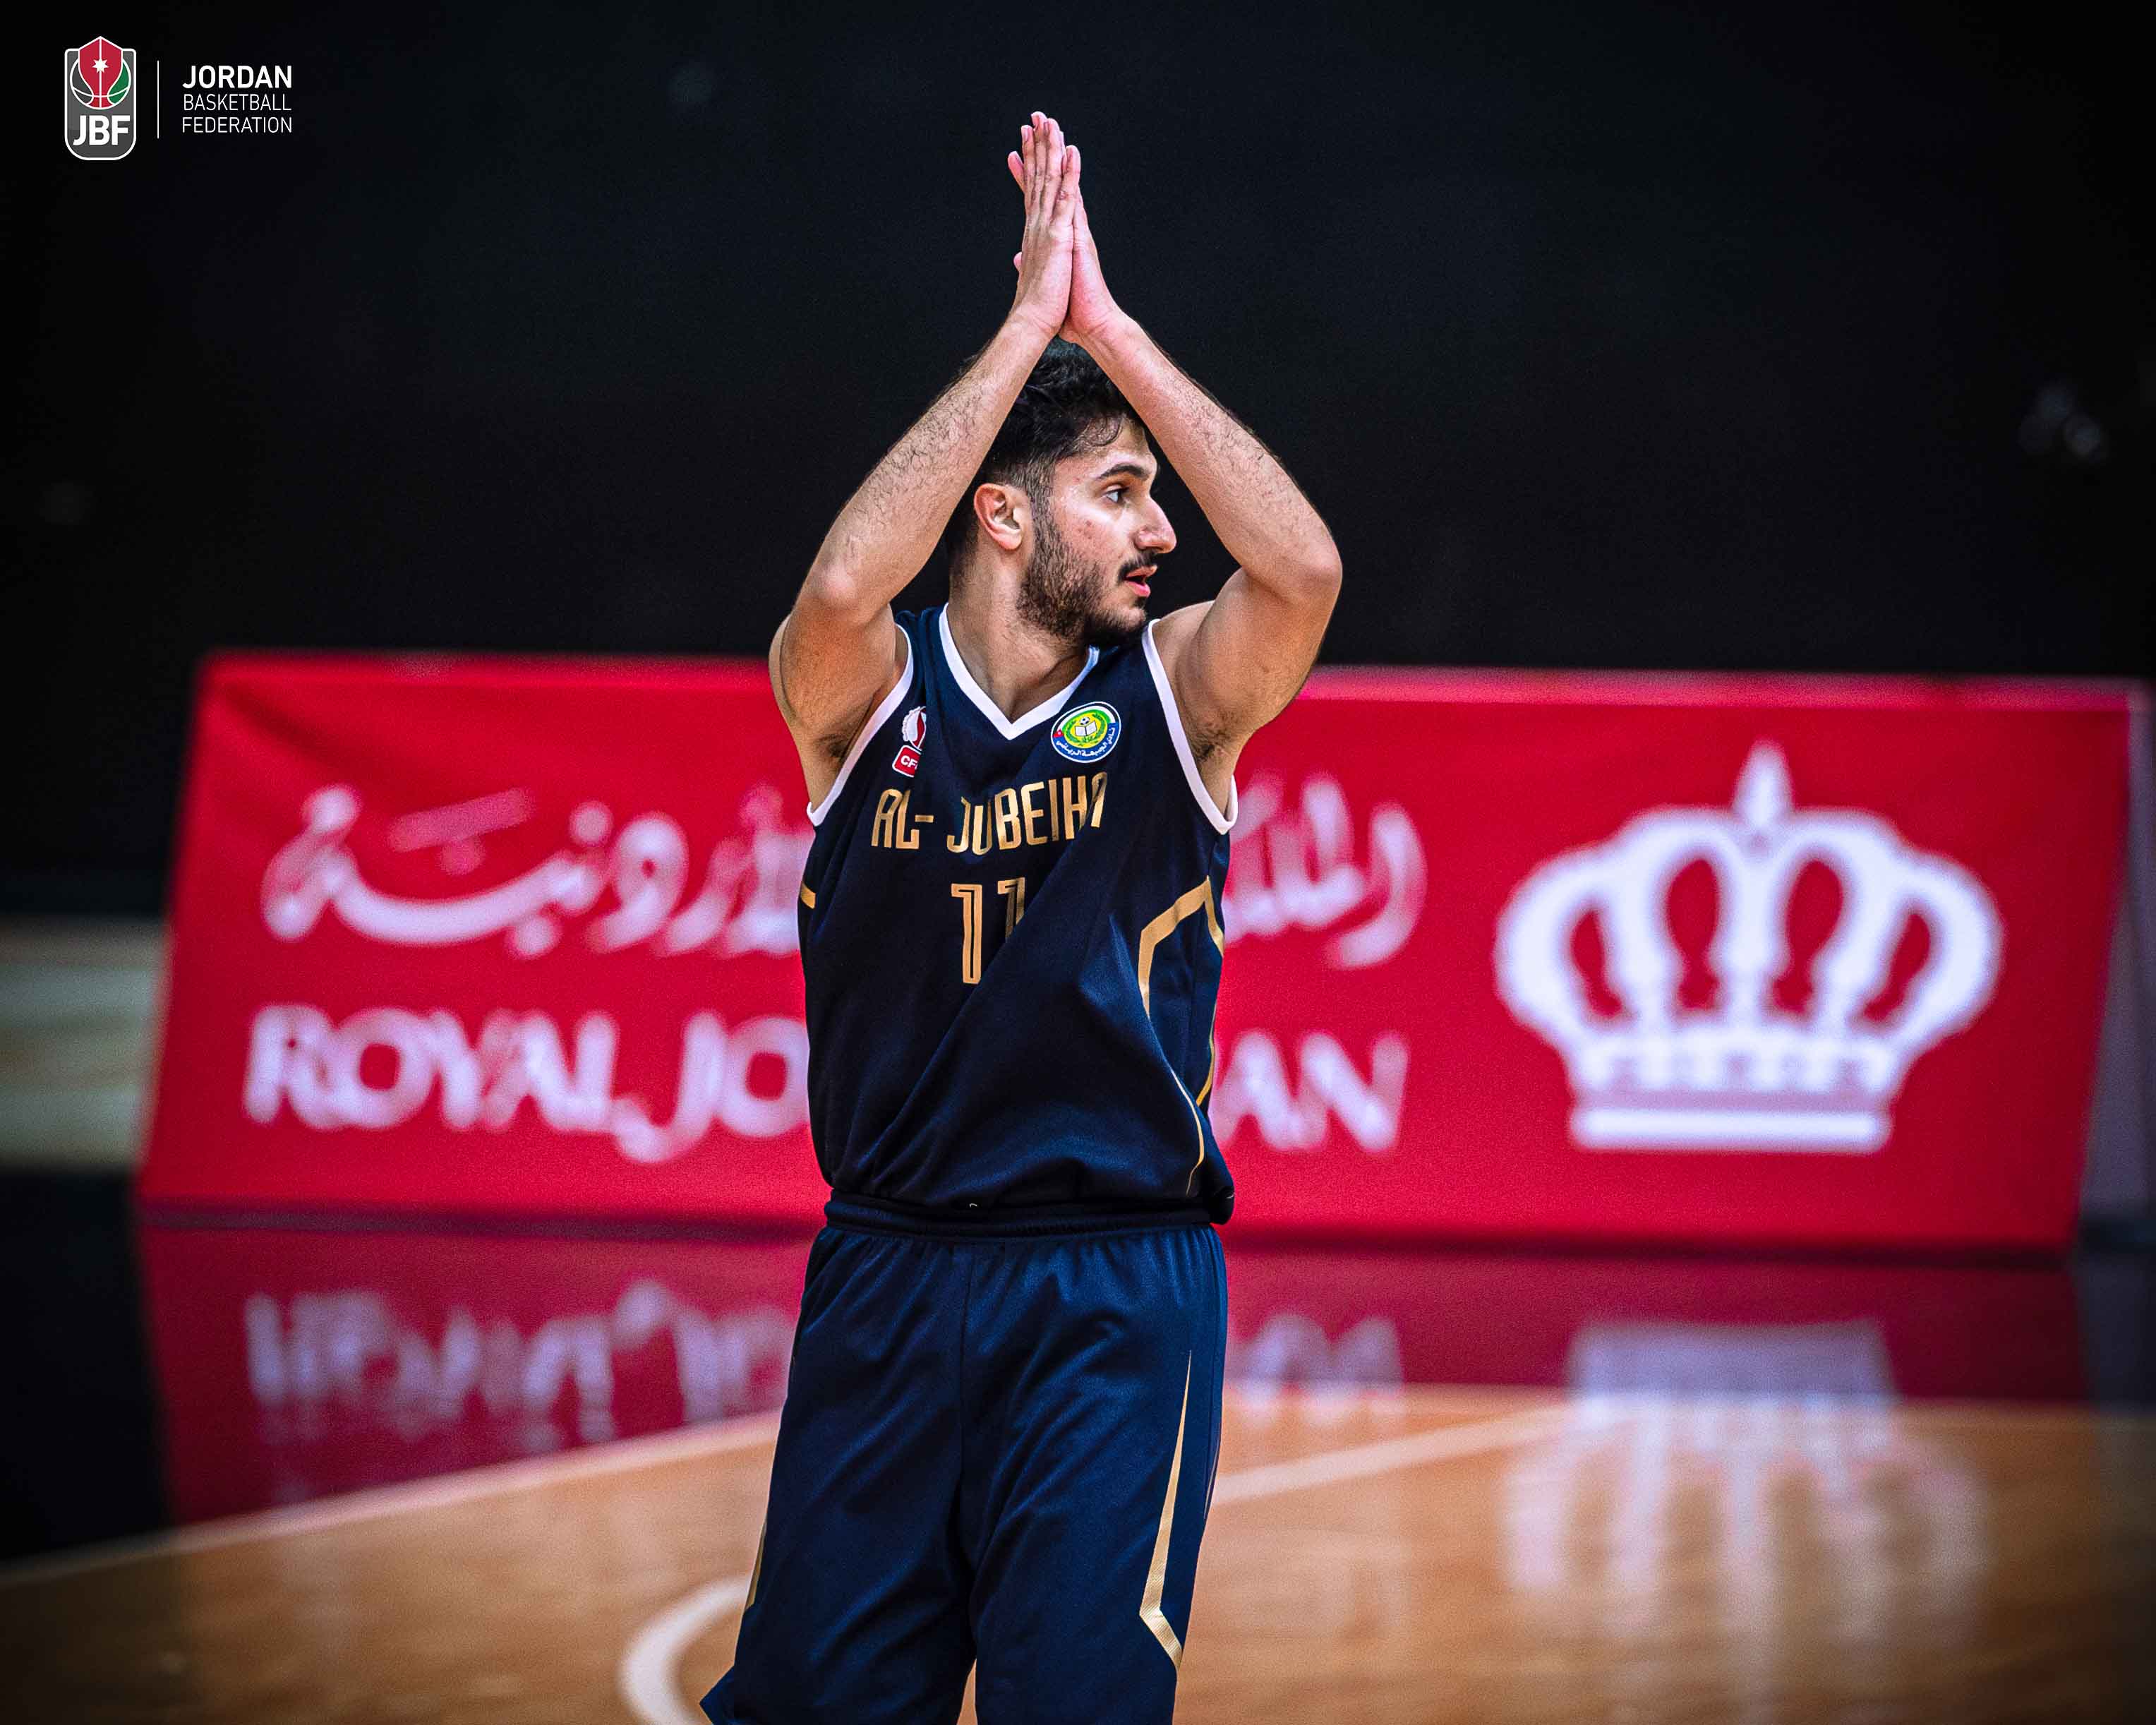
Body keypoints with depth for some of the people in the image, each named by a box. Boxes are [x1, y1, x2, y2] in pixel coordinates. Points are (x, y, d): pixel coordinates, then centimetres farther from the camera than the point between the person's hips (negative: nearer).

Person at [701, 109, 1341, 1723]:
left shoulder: (1173, 698, 1)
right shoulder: (870, 697, -2)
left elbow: (1303, 572, -19)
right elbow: (843, 588, -25)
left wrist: (1108, 327, -19)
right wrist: (1029, 325, -22)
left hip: (1119, 1295, 0)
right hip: (889, 1274, 0)